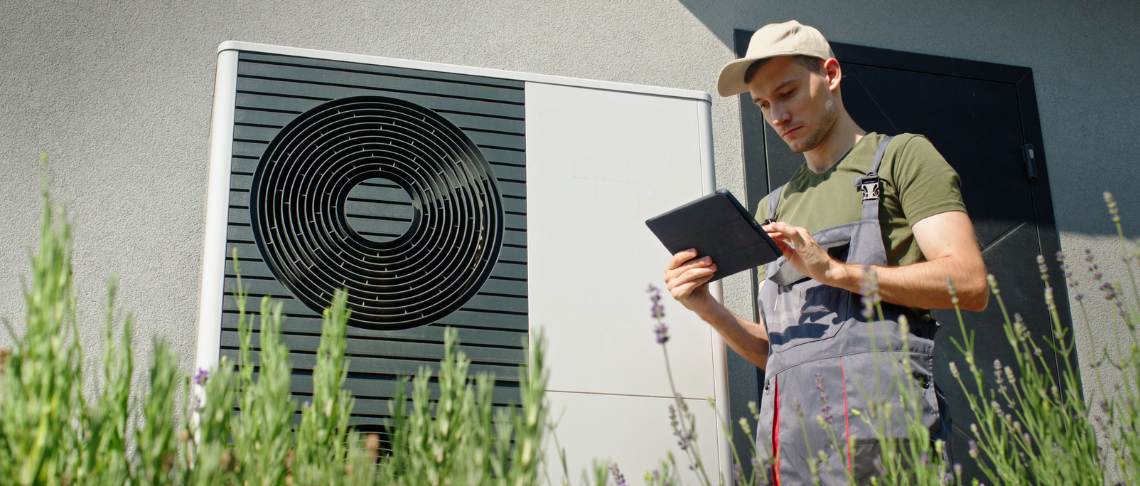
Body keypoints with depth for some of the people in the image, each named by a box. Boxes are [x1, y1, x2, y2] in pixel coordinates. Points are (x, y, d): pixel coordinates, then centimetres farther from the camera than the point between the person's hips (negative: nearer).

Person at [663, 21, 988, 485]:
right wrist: (706, 308, 4)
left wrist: (834, 270, -11)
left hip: (872, 414, -4)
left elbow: (970, 284, -5)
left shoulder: (902, 157, 10)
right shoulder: (774, 208, 27)